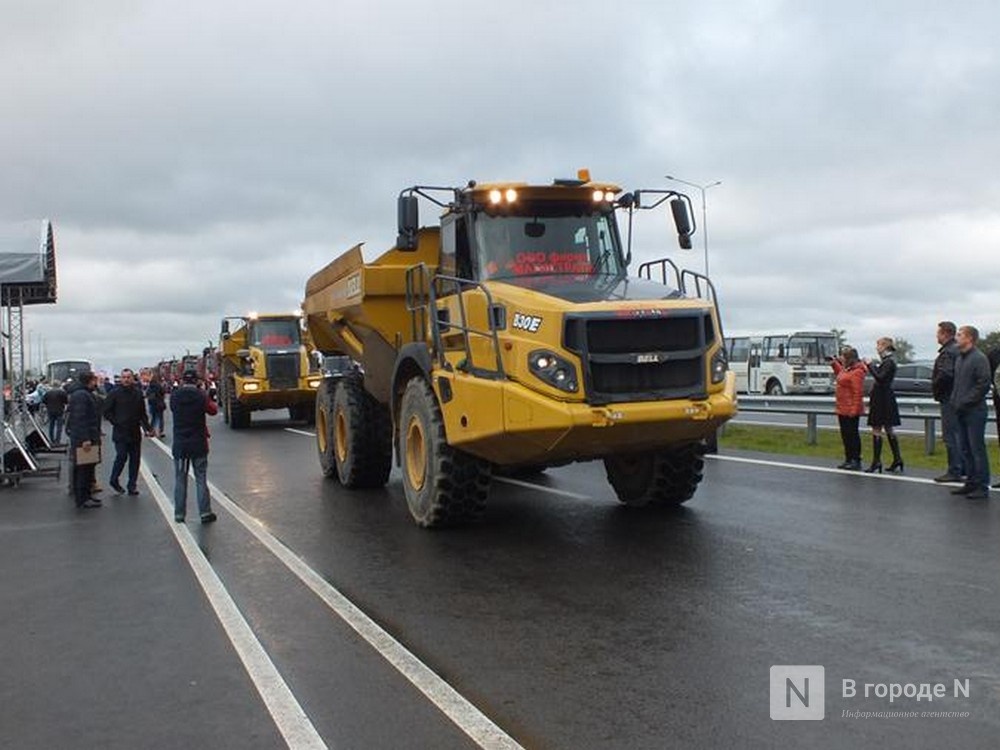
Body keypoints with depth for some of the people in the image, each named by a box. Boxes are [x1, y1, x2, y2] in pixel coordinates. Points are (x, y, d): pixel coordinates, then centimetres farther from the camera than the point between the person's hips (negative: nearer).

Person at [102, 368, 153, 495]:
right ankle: (114, 480, 14)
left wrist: (147, 428, 6)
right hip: (120, 433, -4)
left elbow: (142, 413, 13)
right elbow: (106, 411, -1)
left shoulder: (138, 393, 8)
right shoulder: (115, 393, -4)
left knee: (135, 459, 4)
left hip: (135, 433, 4)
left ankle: (132, 486, 12)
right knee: (122, 456, -9)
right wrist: (115, 422, -8)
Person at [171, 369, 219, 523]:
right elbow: (213, 410, 4)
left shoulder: (174, 396, -5)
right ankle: (205, 513, 7)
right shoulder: (201, 396, -10)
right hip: (198, 444, -1)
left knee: (180, 480, 10)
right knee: (201, 479, 6)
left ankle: (179, 514, 13)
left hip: (179, 445, 2)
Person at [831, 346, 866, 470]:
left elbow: (858, 392, -23)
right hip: (842, 409, 10)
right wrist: (834, 364, 21)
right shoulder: (846, 369, 11)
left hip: (850, 410, -10)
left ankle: (856, 461, 4)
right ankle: (848, 460, 23)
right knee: (845, 434, 15)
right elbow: (840, 375, 36)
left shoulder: (856, 372, -20)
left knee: (852, 434, -3)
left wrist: (854, 410, -25)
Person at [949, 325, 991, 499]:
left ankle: (982, 487, -1)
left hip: (975, 411, -9)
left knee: (977, 449, -6)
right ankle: (971, 483, 20)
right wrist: (955, 400, 9)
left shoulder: (979, 358, -11)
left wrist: (965, 402, -15)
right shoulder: (959, 358, 16)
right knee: (966, 450, 12)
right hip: (961, 411, 9)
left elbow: (984, 384, -17)